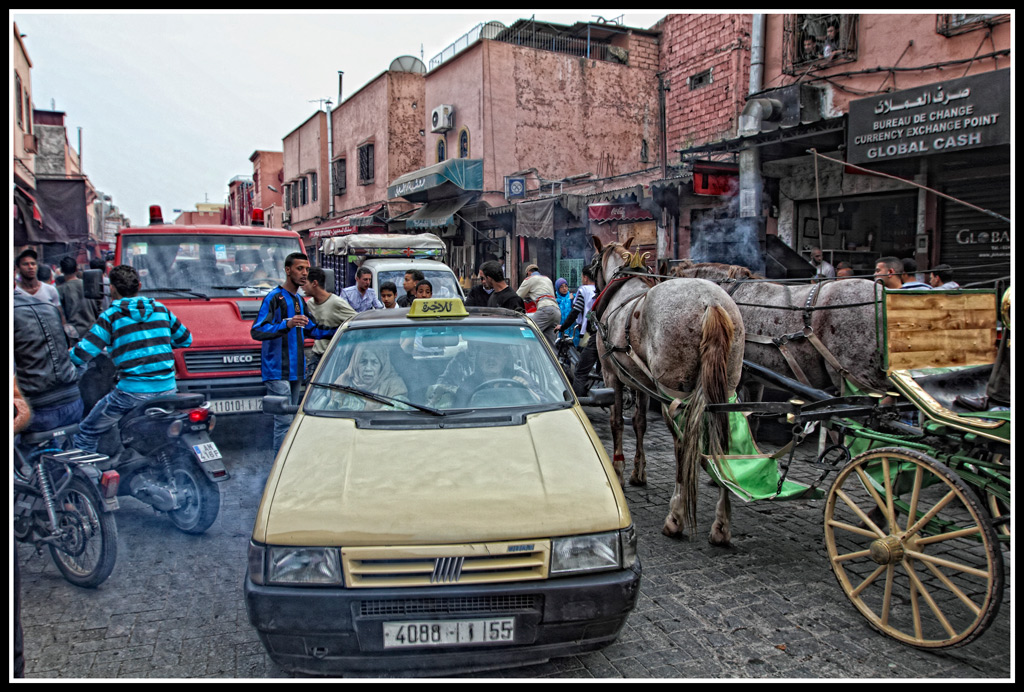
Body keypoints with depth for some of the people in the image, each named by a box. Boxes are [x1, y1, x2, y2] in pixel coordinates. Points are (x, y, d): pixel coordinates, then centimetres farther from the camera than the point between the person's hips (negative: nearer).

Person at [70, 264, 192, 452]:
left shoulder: (111, 316, -2)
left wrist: (70, 353, 16)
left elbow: (82, 354, -7)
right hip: (167, 389, 4)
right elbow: (186, 340, 21)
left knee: (86, 434, 13)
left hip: (132, 392, -4)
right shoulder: (160, 309, 10)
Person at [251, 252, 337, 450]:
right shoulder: (274, 297, -10)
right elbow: (256, 331, -21)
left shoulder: (299, 300, 17)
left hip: (295, 371, 9)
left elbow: (310, 329, 29)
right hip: (277, 372, -9)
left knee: (291, 418, 13)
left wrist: (337, 331, 18)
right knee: (284, 421, -11)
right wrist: (287, 324, -35)